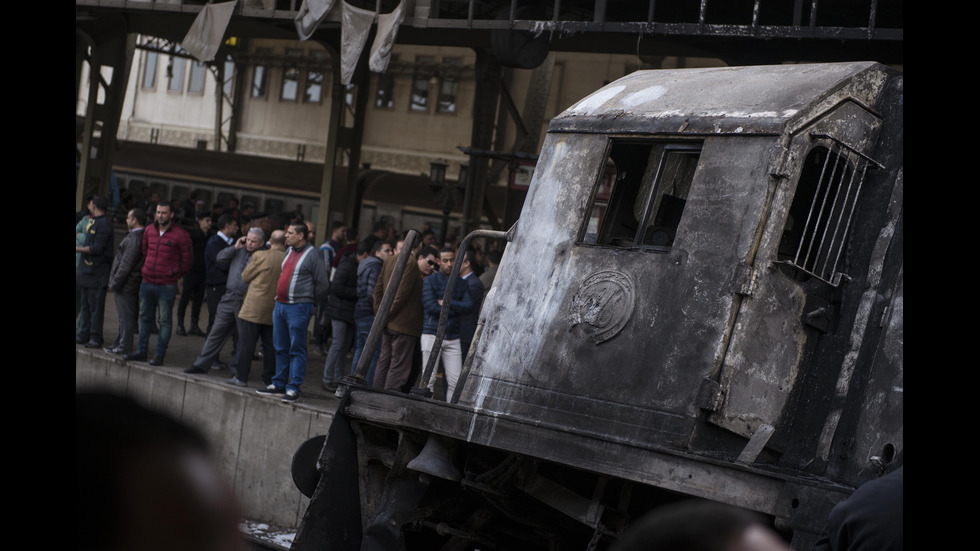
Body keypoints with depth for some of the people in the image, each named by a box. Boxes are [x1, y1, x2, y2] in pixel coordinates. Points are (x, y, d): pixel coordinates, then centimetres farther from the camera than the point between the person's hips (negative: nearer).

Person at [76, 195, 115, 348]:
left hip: (97, 272, -10)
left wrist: (78, 249, -12)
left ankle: (95, 338, -5)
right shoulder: (93, 222, 17)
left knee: (96, 306, -7)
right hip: (87, 270, 10)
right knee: (86, 304, 11)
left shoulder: (104, 224, -14)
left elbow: (97, 248, -19)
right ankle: (84, 335, 16)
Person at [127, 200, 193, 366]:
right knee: (145, 318, 12)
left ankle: (159, 355, 3)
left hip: (166, 286, -6)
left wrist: (173, 274, -1)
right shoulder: (149, 231, 8)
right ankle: (142, 351, 21)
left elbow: (187, 260, -2)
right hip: (147, 283, 6)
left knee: (165, 321, -1)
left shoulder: (180, 235, -7)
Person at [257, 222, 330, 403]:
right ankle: (279, 384, 21)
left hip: (298, 308, -8)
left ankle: (293, 388, -1)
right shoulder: (289, 251, 14)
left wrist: (308, 301, 1)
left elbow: (323, 284, -8)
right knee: (281, 348, 13)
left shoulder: (312, 255, -10)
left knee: (296, 349, -4)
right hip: (280, 305, 8)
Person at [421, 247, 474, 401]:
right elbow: (431, 307, -10)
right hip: (432, 335, -3)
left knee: (455, 381, -3)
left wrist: (447, 303, -10)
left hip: (453, 338, 3)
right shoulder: (430, 281, 3)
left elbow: (469, 306, -1)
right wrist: (457, 310, -3)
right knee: (429, 379, -5)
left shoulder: (462, 284, 14)